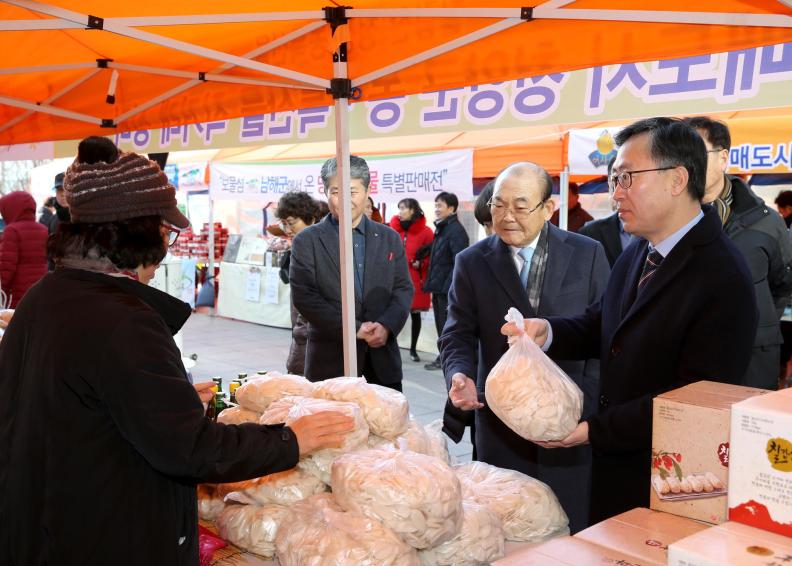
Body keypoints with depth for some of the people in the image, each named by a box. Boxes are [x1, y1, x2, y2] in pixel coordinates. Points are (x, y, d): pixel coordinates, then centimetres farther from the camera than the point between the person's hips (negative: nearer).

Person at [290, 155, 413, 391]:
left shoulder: (390, 239, 9)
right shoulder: (306, 241, 0)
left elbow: (403, 289, 8)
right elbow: (305, 297, -7)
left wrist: (386, 325, -12)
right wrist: (354, 329, -15)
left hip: (382, 356, 3)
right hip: (330, 361, -2)